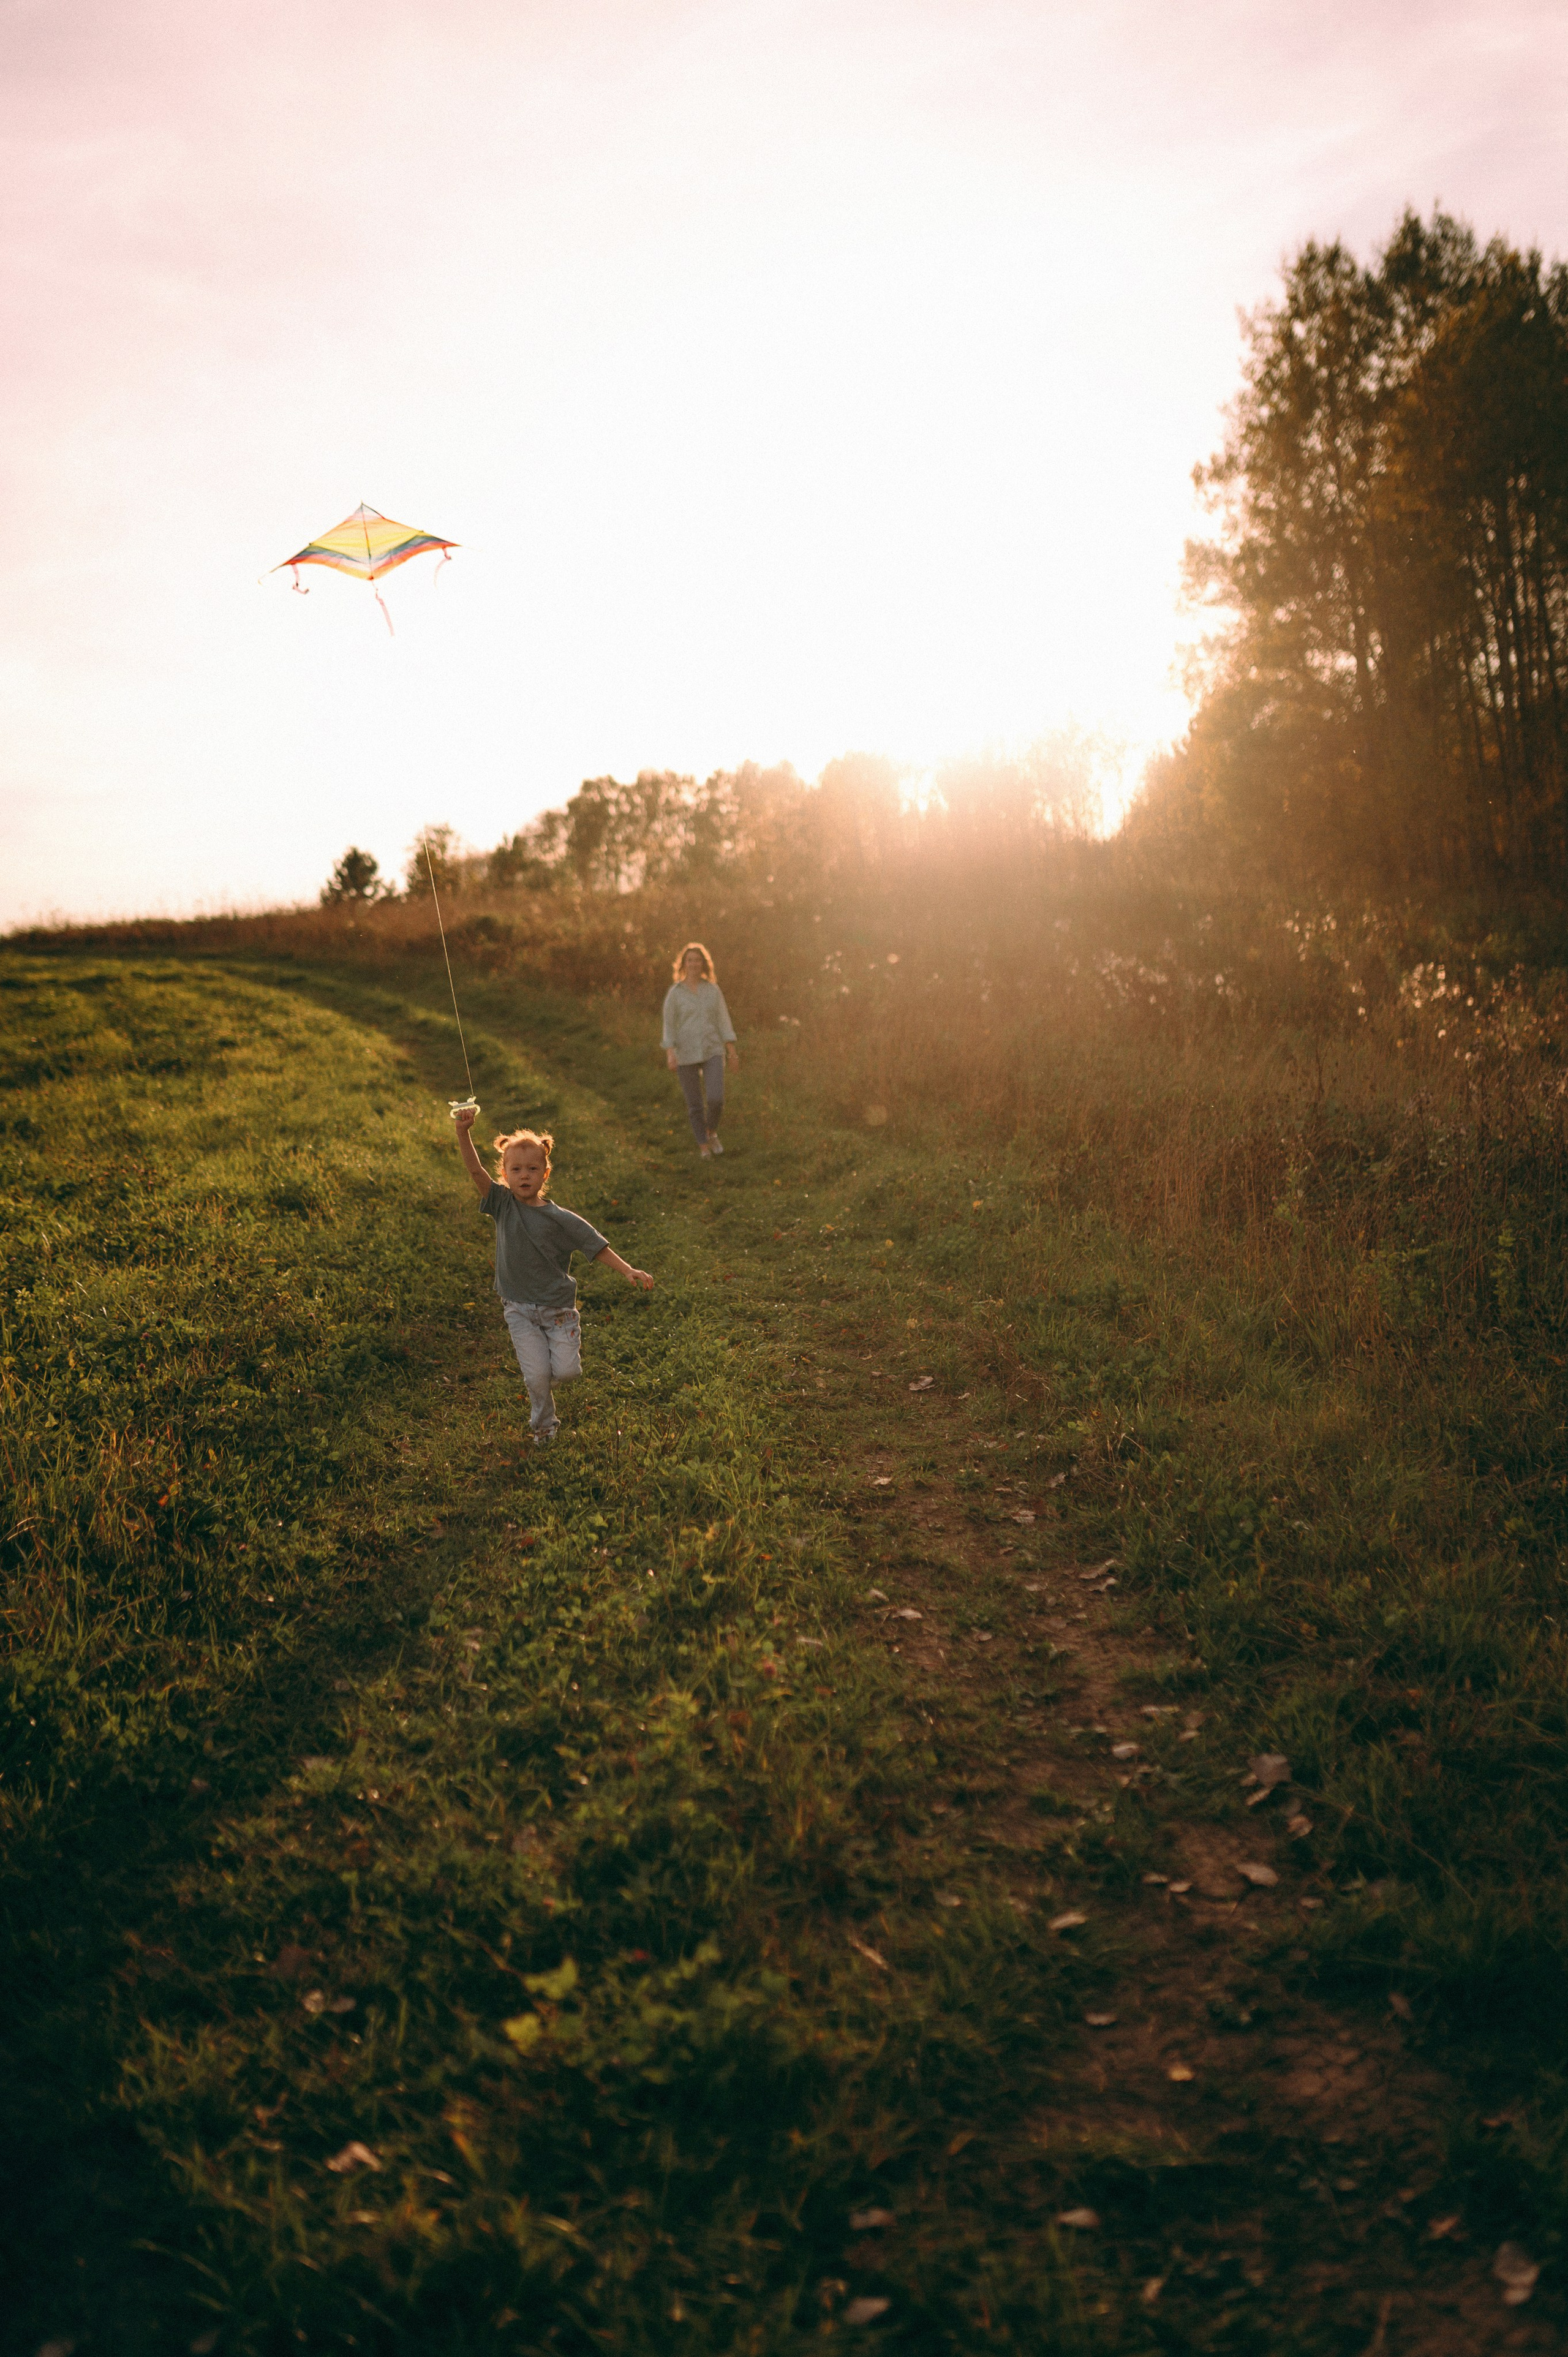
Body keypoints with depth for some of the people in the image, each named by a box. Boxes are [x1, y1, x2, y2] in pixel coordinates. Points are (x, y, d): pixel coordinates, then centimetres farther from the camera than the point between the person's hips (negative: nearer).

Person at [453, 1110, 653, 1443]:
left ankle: (571, 1342, 29)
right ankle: (543, 1424, 25)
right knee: (536, 1376, -3)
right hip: (519, 1309, 1)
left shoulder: (561, 1219, -9)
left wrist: (628, 1271, -19)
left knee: (565, 1371, -7)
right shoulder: (502, 1204, -6)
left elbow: (596, 1247, -7)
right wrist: (464, 1132, -34)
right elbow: (475, 1171, -19)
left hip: (558, 1306, -1)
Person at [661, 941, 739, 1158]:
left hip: (712, 1052, 1)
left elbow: (723, 1021, 4)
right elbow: (669, 1026, -5)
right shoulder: (674, 993, -3)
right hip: (686, 1054, -1)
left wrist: (732, 1052, -1)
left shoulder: (713, 989, 3)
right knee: (695, 1105, 3)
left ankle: (712, 1131, 18)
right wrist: (670, 1054, -19)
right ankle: (704, 1146, 23)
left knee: (715, 1099, -13)